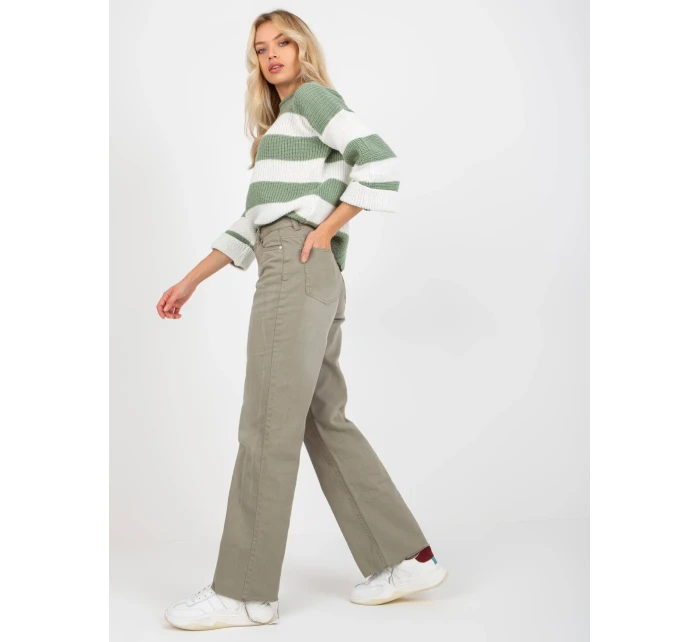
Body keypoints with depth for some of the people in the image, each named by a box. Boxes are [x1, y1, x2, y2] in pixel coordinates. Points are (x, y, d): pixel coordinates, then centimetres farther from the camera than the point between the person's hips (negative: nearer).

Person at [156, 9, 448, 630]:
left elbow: (381, 163, -13)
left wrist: (325, 230, -10)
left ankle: (246, 592, -3)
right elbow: (254, 222, 24)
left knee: (268, 427, -8)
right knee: (324, 422, 7)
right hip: (308, 281, 9)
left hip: (299, 271, -9)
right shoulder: (282, 128, 29)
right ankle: (408, 559, 11)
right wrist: (191, 281, 19)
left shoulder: (313, 96, 3)